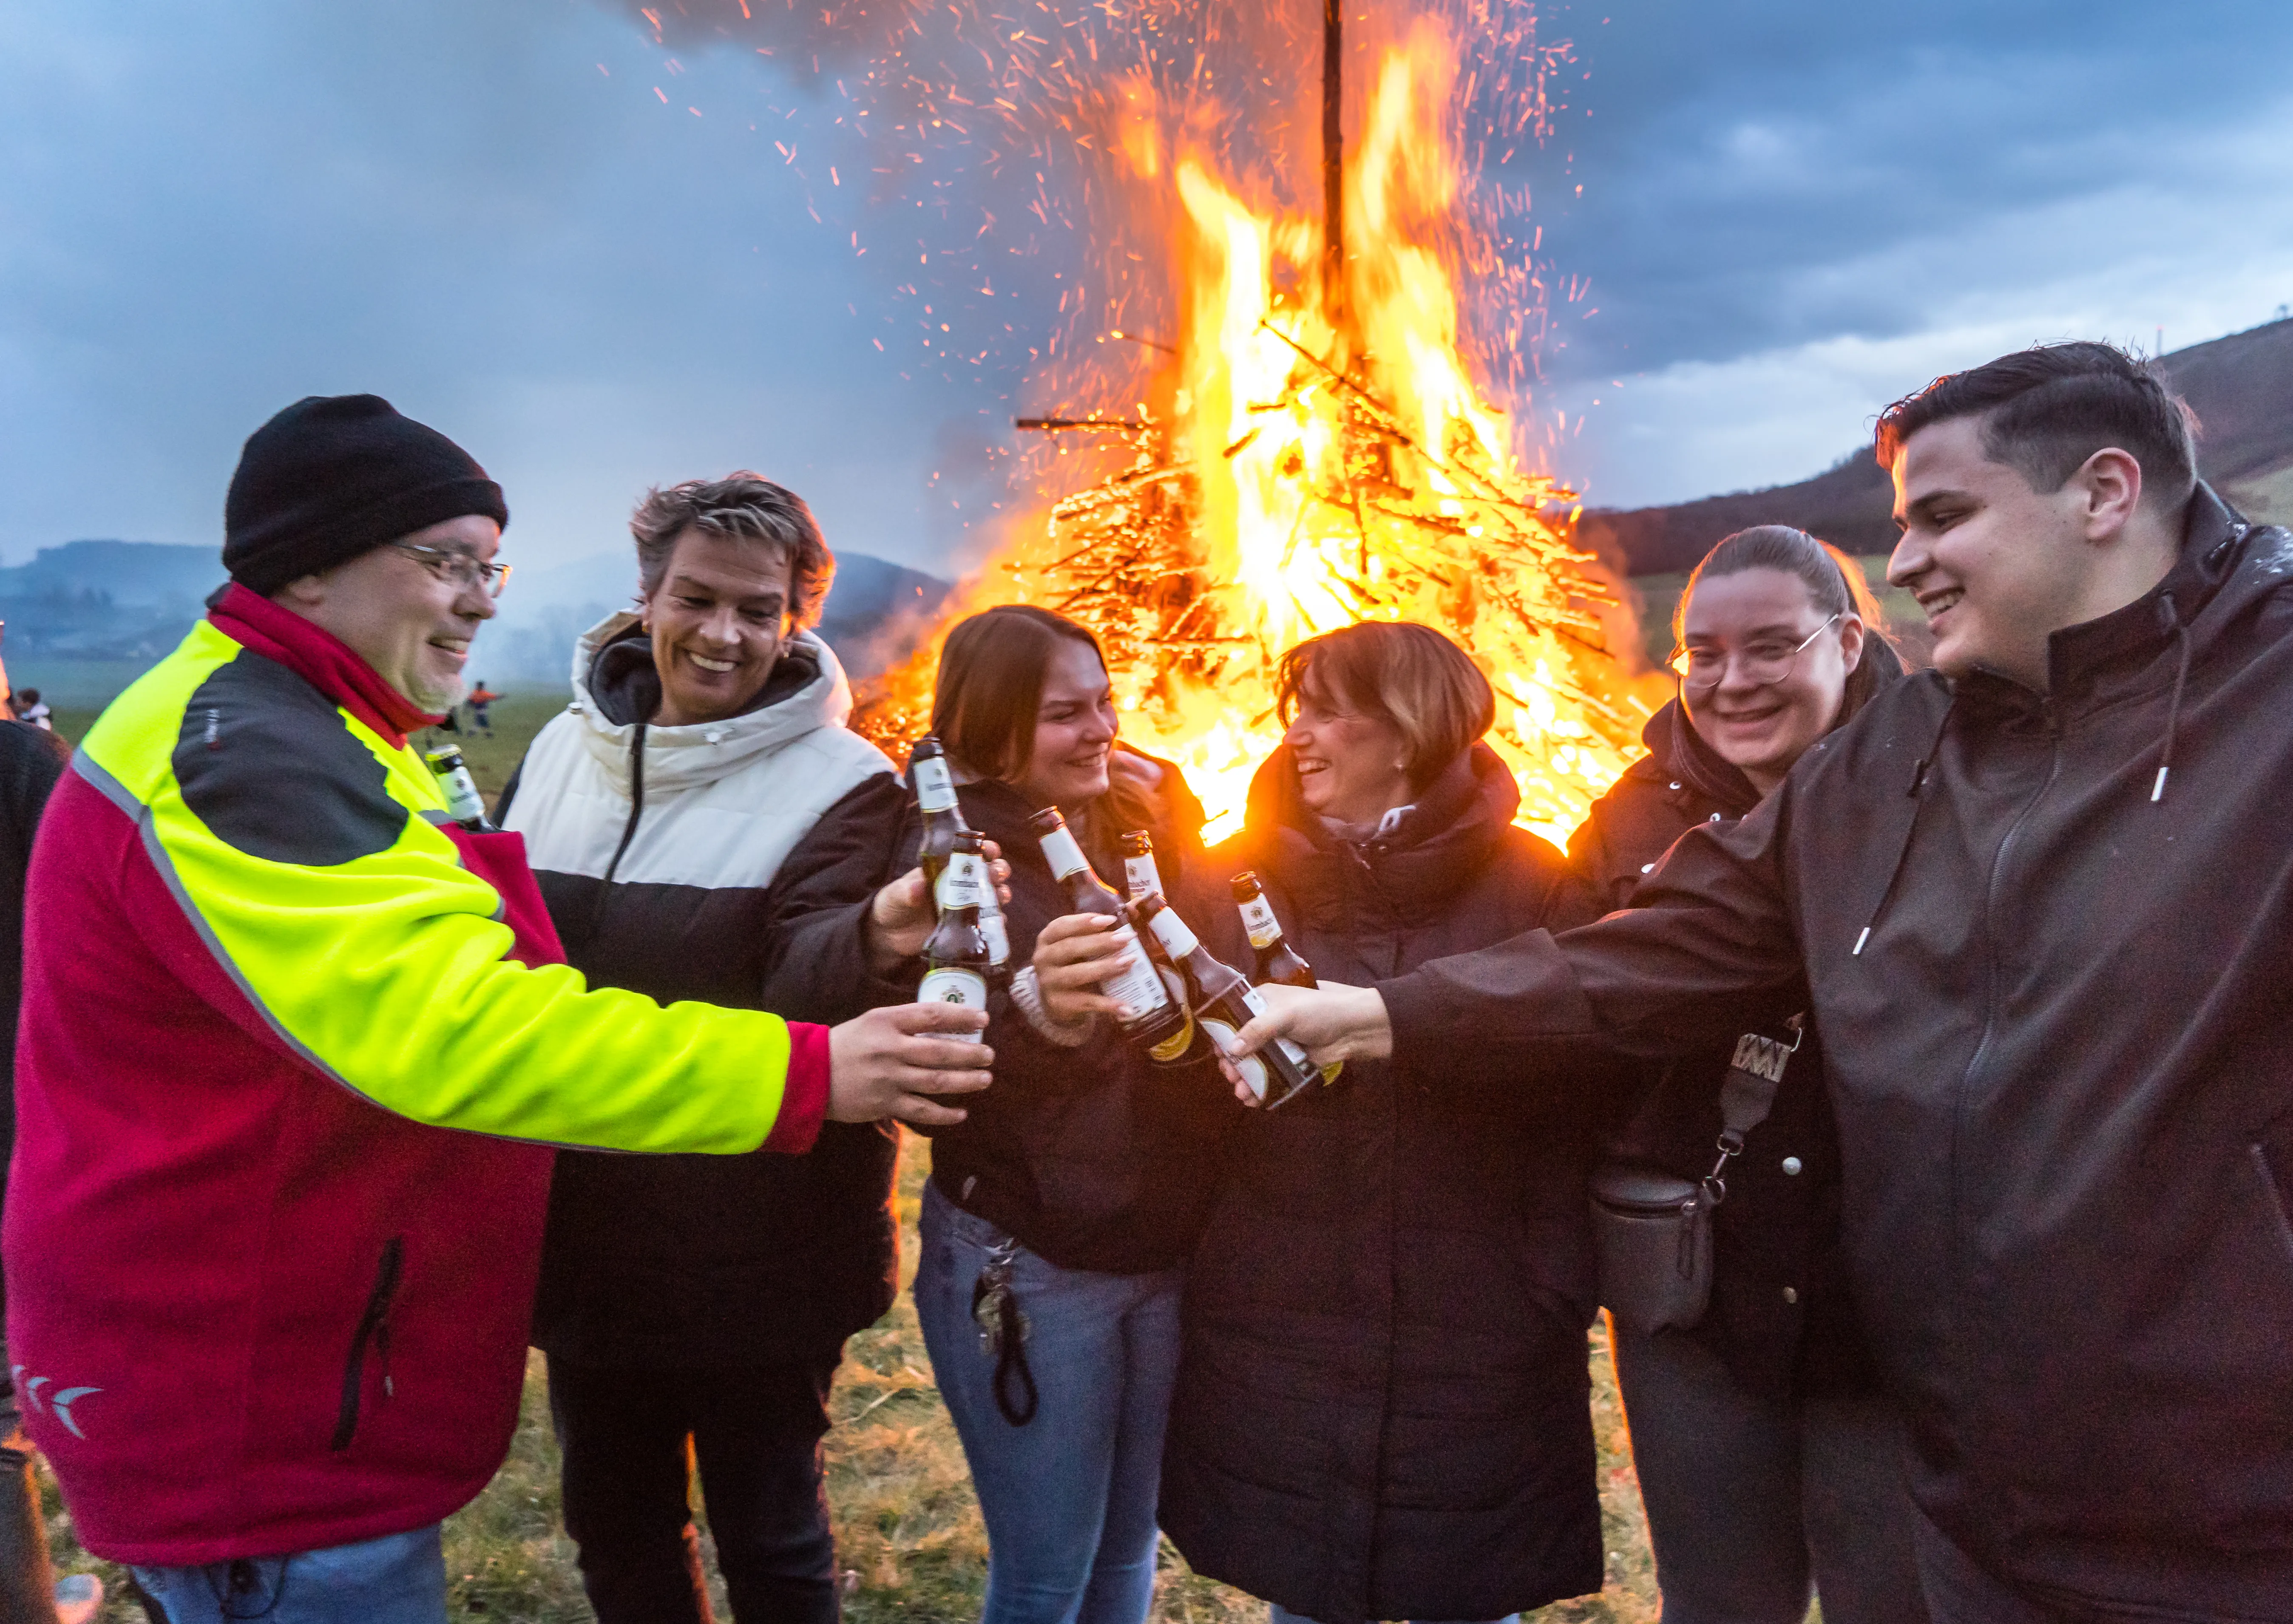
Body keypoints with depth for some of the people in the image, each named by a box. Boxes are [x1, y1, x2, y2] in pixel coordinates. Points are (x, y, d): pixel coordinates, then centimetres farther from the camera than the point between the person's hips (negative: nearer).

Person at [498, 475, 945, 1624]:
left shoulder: (841, 784, -12)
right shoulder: (564, 751, 3)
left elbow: (805, 998, -23)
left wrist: (879, 940, -43)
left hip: (754, 1257, -5)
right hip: (583, 1234, 5)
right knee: (613, 1521, 22)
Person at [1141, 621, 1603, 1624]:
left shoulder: (1529, 887, -6)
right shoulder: (1235, 883, 1)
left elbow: (1565, 1113, -5)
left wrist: (1555, 1302, -7)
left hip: (1474, 1346, -1)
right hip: (1277, 1342, 2)